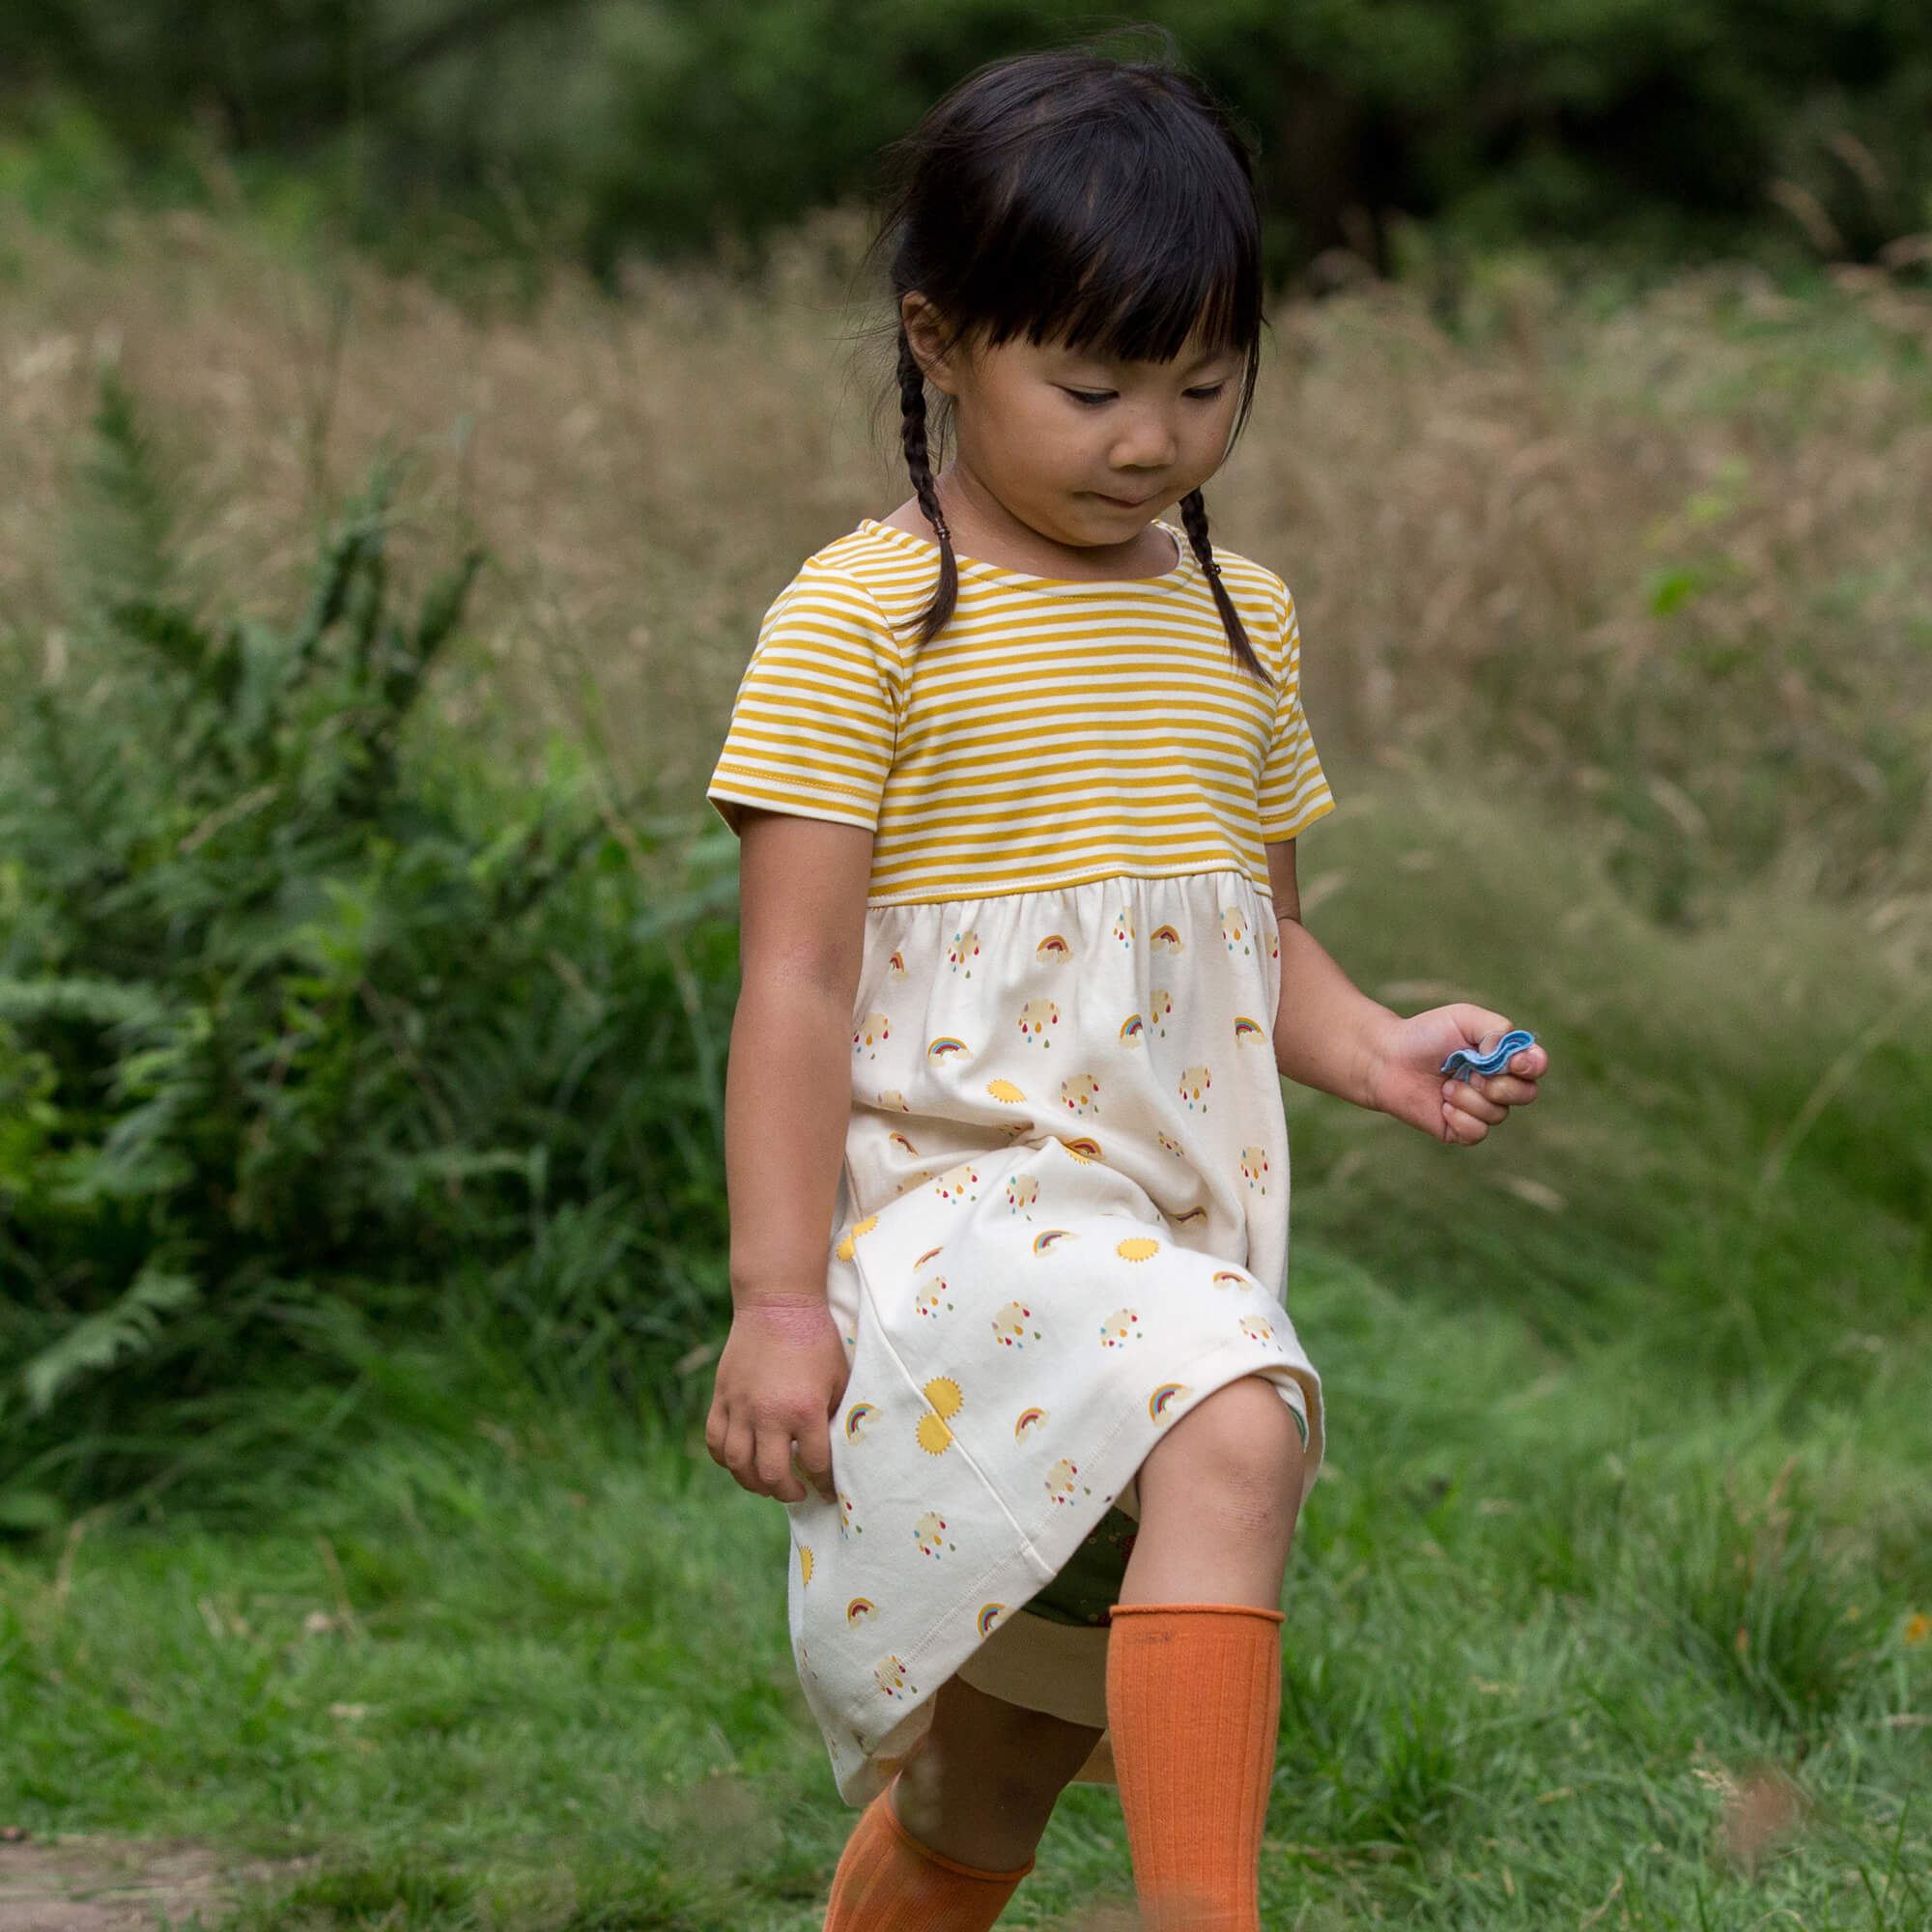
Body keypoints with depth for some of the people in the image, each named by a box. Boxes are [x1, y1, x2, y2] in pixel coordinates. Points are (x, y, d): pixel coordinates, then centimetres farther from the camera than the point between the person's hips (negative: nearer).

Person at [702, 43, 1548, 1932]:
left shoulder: (1240, 615, 14)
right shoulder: (864, 618, -6)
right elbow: (794, 980, -9)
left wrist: (1378, 1050, 2)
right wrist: (777, 1297, -14)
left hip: (1177, 1241, 7)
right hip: (950, 1200, -7)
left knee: (987, 1772, 13)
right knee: (1234, 1434, -35)